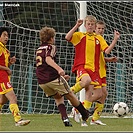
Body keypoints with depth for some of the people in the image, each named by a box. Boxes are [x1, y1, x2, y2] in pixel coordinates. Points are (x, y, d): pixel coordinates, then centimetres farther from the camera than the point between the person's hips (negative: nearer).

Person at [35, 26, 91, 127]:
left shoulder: (39, 49, 23)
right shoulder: (51, 47, -2)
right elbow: (48, 59, -24)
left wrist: (61, 75, 37)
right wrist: (59, 69, -38)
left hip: (42, 82, 7)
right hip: (52, 78, -7)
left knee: (58, 98, 20)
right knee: (70, 95, 10)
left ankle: (65, 118, 0)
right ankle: (85, 114, 22)